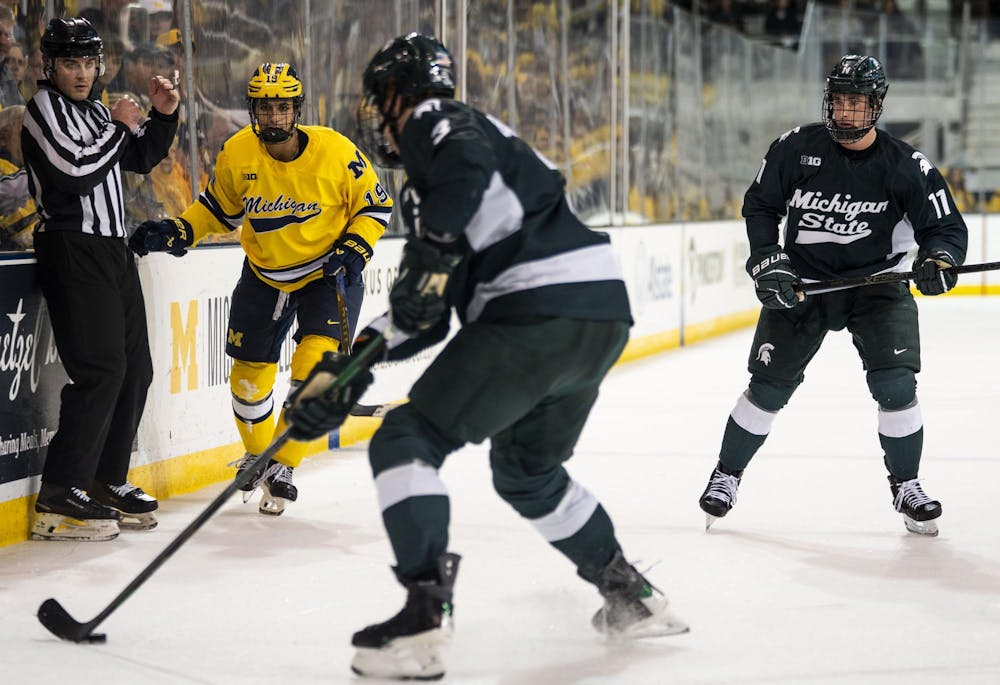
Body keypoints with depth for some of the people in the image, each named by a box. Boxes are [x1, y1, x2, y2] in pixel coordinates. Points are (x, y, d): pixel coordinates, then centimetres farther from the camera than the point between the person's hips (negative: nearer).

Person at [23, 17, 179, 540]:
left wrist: (162, 118, 11)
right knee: (100, 369, -17)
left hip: (112, 251, 9)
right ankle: (59, 497, -15)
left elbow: (142, 159, 28)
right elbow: (75, 171, -20)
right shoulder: (45, 106, -7)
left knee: (135, 369, 10)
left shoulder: (94, 112, 19)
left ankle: (107, 481, 20)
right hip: (72, 249, -9)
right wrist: (119, 128, -8)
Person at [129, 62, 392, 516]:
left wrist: (355, 249, -21)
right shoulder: (237, 155, -13)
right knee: (249, 373, 7)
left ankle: (283, 467, -5)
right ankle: (257, 456, 35)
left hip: (328, 274, -3)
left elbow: (376, 206, -7)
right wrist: (177, 232, -11)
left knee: (315, 364, -19)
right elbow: (218, 209, 4)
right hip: (264, 277, 3)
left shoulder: (335, 152, -20)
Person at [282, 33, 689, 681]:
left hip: (538, 312, -10)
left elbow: (468, 159, -24)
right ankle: (633, 597, 32)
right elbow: (426, 314, 25)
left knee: (406, 440, -4)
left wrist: (432, 245, -23)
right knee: (528, 470, 29)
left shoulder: (434, 119, 4)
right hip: (603, 317, 10)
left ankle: (426, 616, -14)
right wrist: (345, 371, 20)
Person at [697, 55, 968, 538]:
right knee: (769, 385, -1)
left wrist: (938, 259, -29)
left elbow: (947, 226, -7)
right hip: (802, 281, 1)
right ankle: (726, 475, 20)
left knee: (895, 383, -15)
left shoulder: (906, 167, -11)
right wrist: (767, 262, -8)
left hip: (877, 282, -1)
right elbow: (759, 204, 3)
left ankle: (905, 486, 5)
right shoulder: (797, 148, -8)